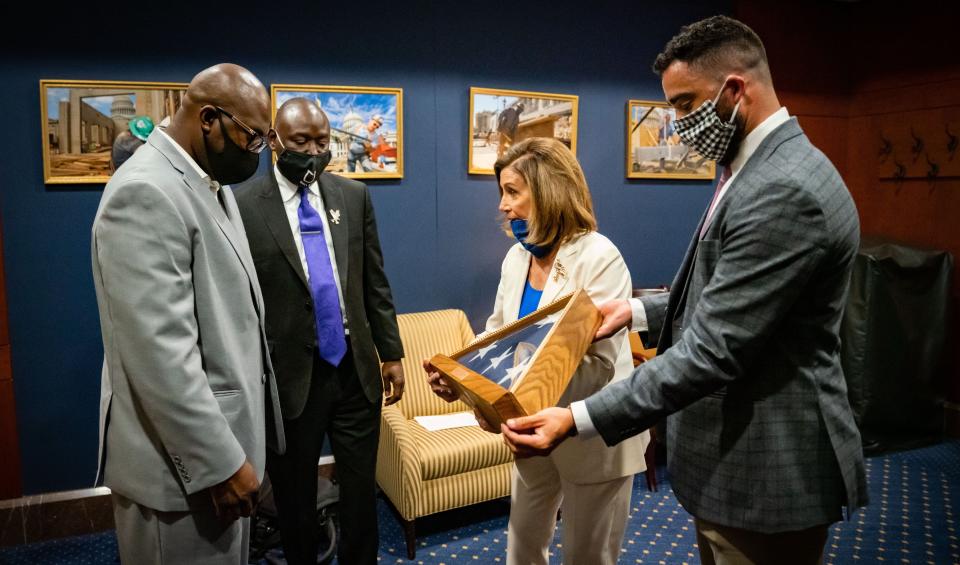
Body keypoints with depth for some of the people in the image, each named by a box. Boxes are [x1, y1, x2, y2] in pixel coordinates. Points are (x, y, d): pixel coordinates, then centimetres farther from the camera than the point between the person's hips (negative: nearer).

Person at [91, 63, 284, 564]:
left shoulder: (211, 184, 9)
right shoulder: (145, 193, -22)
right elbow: (158, 354, -27)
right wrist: (221, 462, -21)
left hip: (220, 436, 9)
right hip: (184, 460, -9)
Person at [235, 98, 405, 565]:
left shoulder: (355, 195, 4)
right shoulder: (244, 206, -8)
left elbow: (375, 282, 8)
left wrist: (391, 353, 7)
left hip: (356, 369, 3)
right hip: (291, 375, -3)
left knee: (361, 489, 16)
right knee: (295, 497, 16)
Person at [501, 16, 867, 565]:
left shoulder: (785, 189, -26)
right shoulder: (761, 169, 9)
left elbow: (713, 350, -28)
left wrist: (579, 419, -28)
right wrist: (639, 310, 6)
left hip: (767, 469, -10)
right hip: (736, 455, 10)